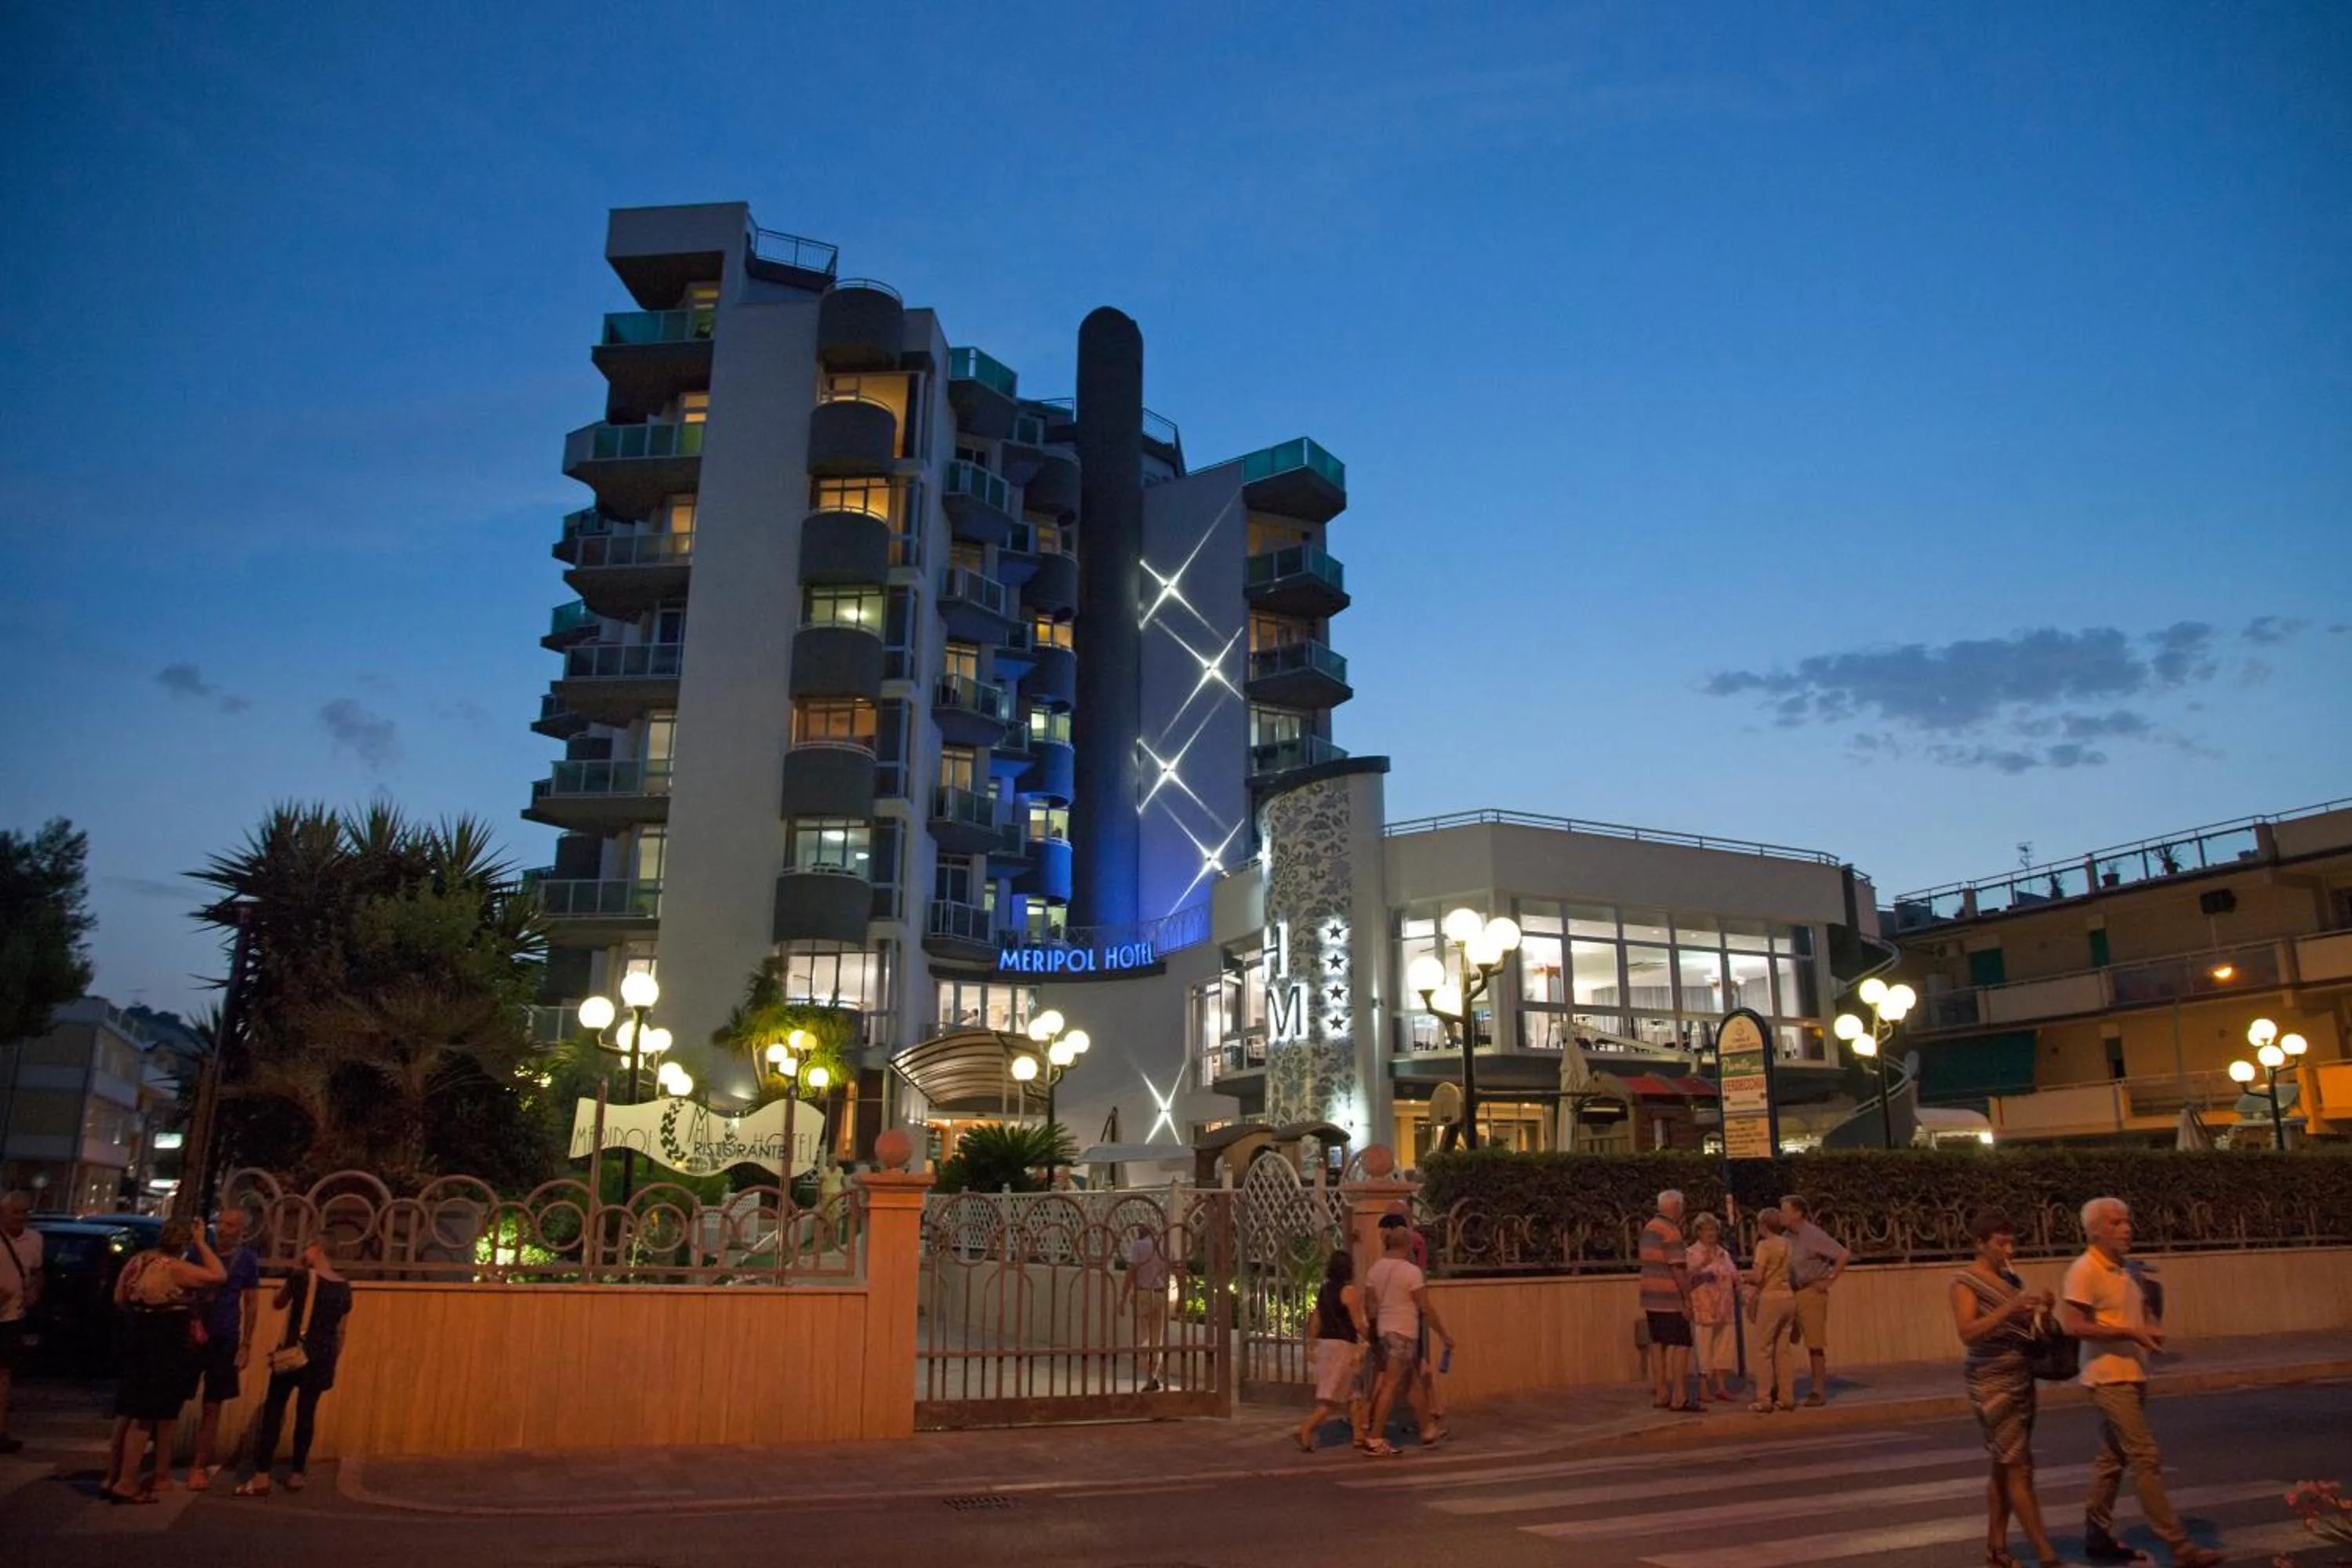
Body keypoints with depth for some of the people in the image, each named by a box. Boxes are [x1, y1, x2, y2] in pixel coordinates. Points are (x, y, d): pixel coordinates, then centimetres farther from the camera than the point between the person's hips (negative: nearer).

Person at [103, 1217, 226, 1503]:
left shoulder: (137, 1260, 6)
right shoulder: (175, 1268, -19)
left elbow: (119, 1300, 12)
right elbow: (219, 1276, -16)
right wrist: (201, 1243, -10)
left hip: (137, 1341, 8)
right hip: (165, 1347, -8)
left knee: (128, 1411, 14)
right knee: (147, 1416, -1)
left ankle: (112, 1478, 20)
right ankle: (126, 1483, 2)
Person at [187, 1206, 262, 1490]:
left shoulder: (247, 1259, 0)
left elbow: (251, 1304, 4)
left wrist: (246, 1345, -1)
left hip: (224, 1339, -1)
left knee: (212, 1407, 5)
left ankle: (199, 1467, 13)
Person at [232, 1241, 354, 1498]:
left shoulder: (301, 1277, -10)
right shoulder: (344, 1288, 5)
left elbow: (279, 1302, 9)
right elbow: (341, 1332, 10)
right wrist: (331, 1361, 19)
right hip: (323, 1357, 4)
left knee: (273, 1410, 1)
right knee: (307, 1412, 10)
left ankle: (261, 1478, -2)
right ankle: (297, 1474, 15)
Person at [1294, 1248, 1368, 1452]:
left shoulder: (1323, 1290, 9)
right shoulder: (1350, 1291, -13)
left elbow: (1316, 1322, 12)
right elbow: (1358, 1324, -13)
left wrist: (1315, 1346, 19)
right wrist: (1371, 1337, 2)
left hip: (1324, 1343, 8)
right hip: (1343, 1345, -8)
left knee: (1354, 1391, 18)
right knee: (1333, 1397, -5)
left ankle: (1358, 1436, 20)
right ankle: (1305, 1429, -16)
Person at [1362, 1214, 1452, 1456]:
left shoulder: (1374, 1270, 6)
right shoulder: (1411, 1272, -13)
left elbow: (1371, 1308, 9)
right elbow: (1426, 1309, -10)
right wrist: (1444, 1335, -1)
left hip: (1384, 1331, 7)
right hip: (1403, 1333, -7)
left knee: (1412, 1381, 18)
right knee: (1391, 1385, -5)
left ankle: (1428, 1429, 28)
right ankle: (1374, 1439, -4)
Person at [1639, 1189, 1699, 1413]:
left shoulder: (1649, 1229, 12)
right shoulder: (1671, 1232, -15)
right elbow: (1677, 1269, -18)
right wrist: (1687, 1299, -15)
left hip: (1651, 1298, 9)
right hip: (1670, 1299, -8)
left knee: (1658, 1344, 11)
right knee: (1681, 1345, -5)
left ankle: (1660, 1394, 14)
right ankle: (1678, 1398, -7)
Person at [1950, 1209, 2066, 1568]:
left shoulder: (2011, 1280, 10)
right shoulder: (1965, 1282, -10)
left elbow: (2027, 1329, 13)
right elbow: (1968, 1332, -22)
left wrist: (2041, 1310, -7)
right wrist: (2010, 1307, -29)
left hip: (2021, 1381, 7)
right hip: (1993, 1384, -7)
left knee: (2004, 1469, 11)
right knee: (2019, 1470, -6)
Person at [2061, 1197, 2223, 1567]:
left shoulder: (2129, 1269, 13)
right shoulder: (2084, 1271, -14)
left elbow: (2144, 1310, 26)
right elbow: (2073, 1325, -21)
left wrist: (2151, 1328, 3)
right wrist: (2130, 1333, -22)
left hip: (2133, 1375, 9)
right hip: (2110, 1378, -9)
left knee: (2112, 1459, 14)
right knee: (2146, 1460, -9)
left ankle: (2097, 1537, 22)